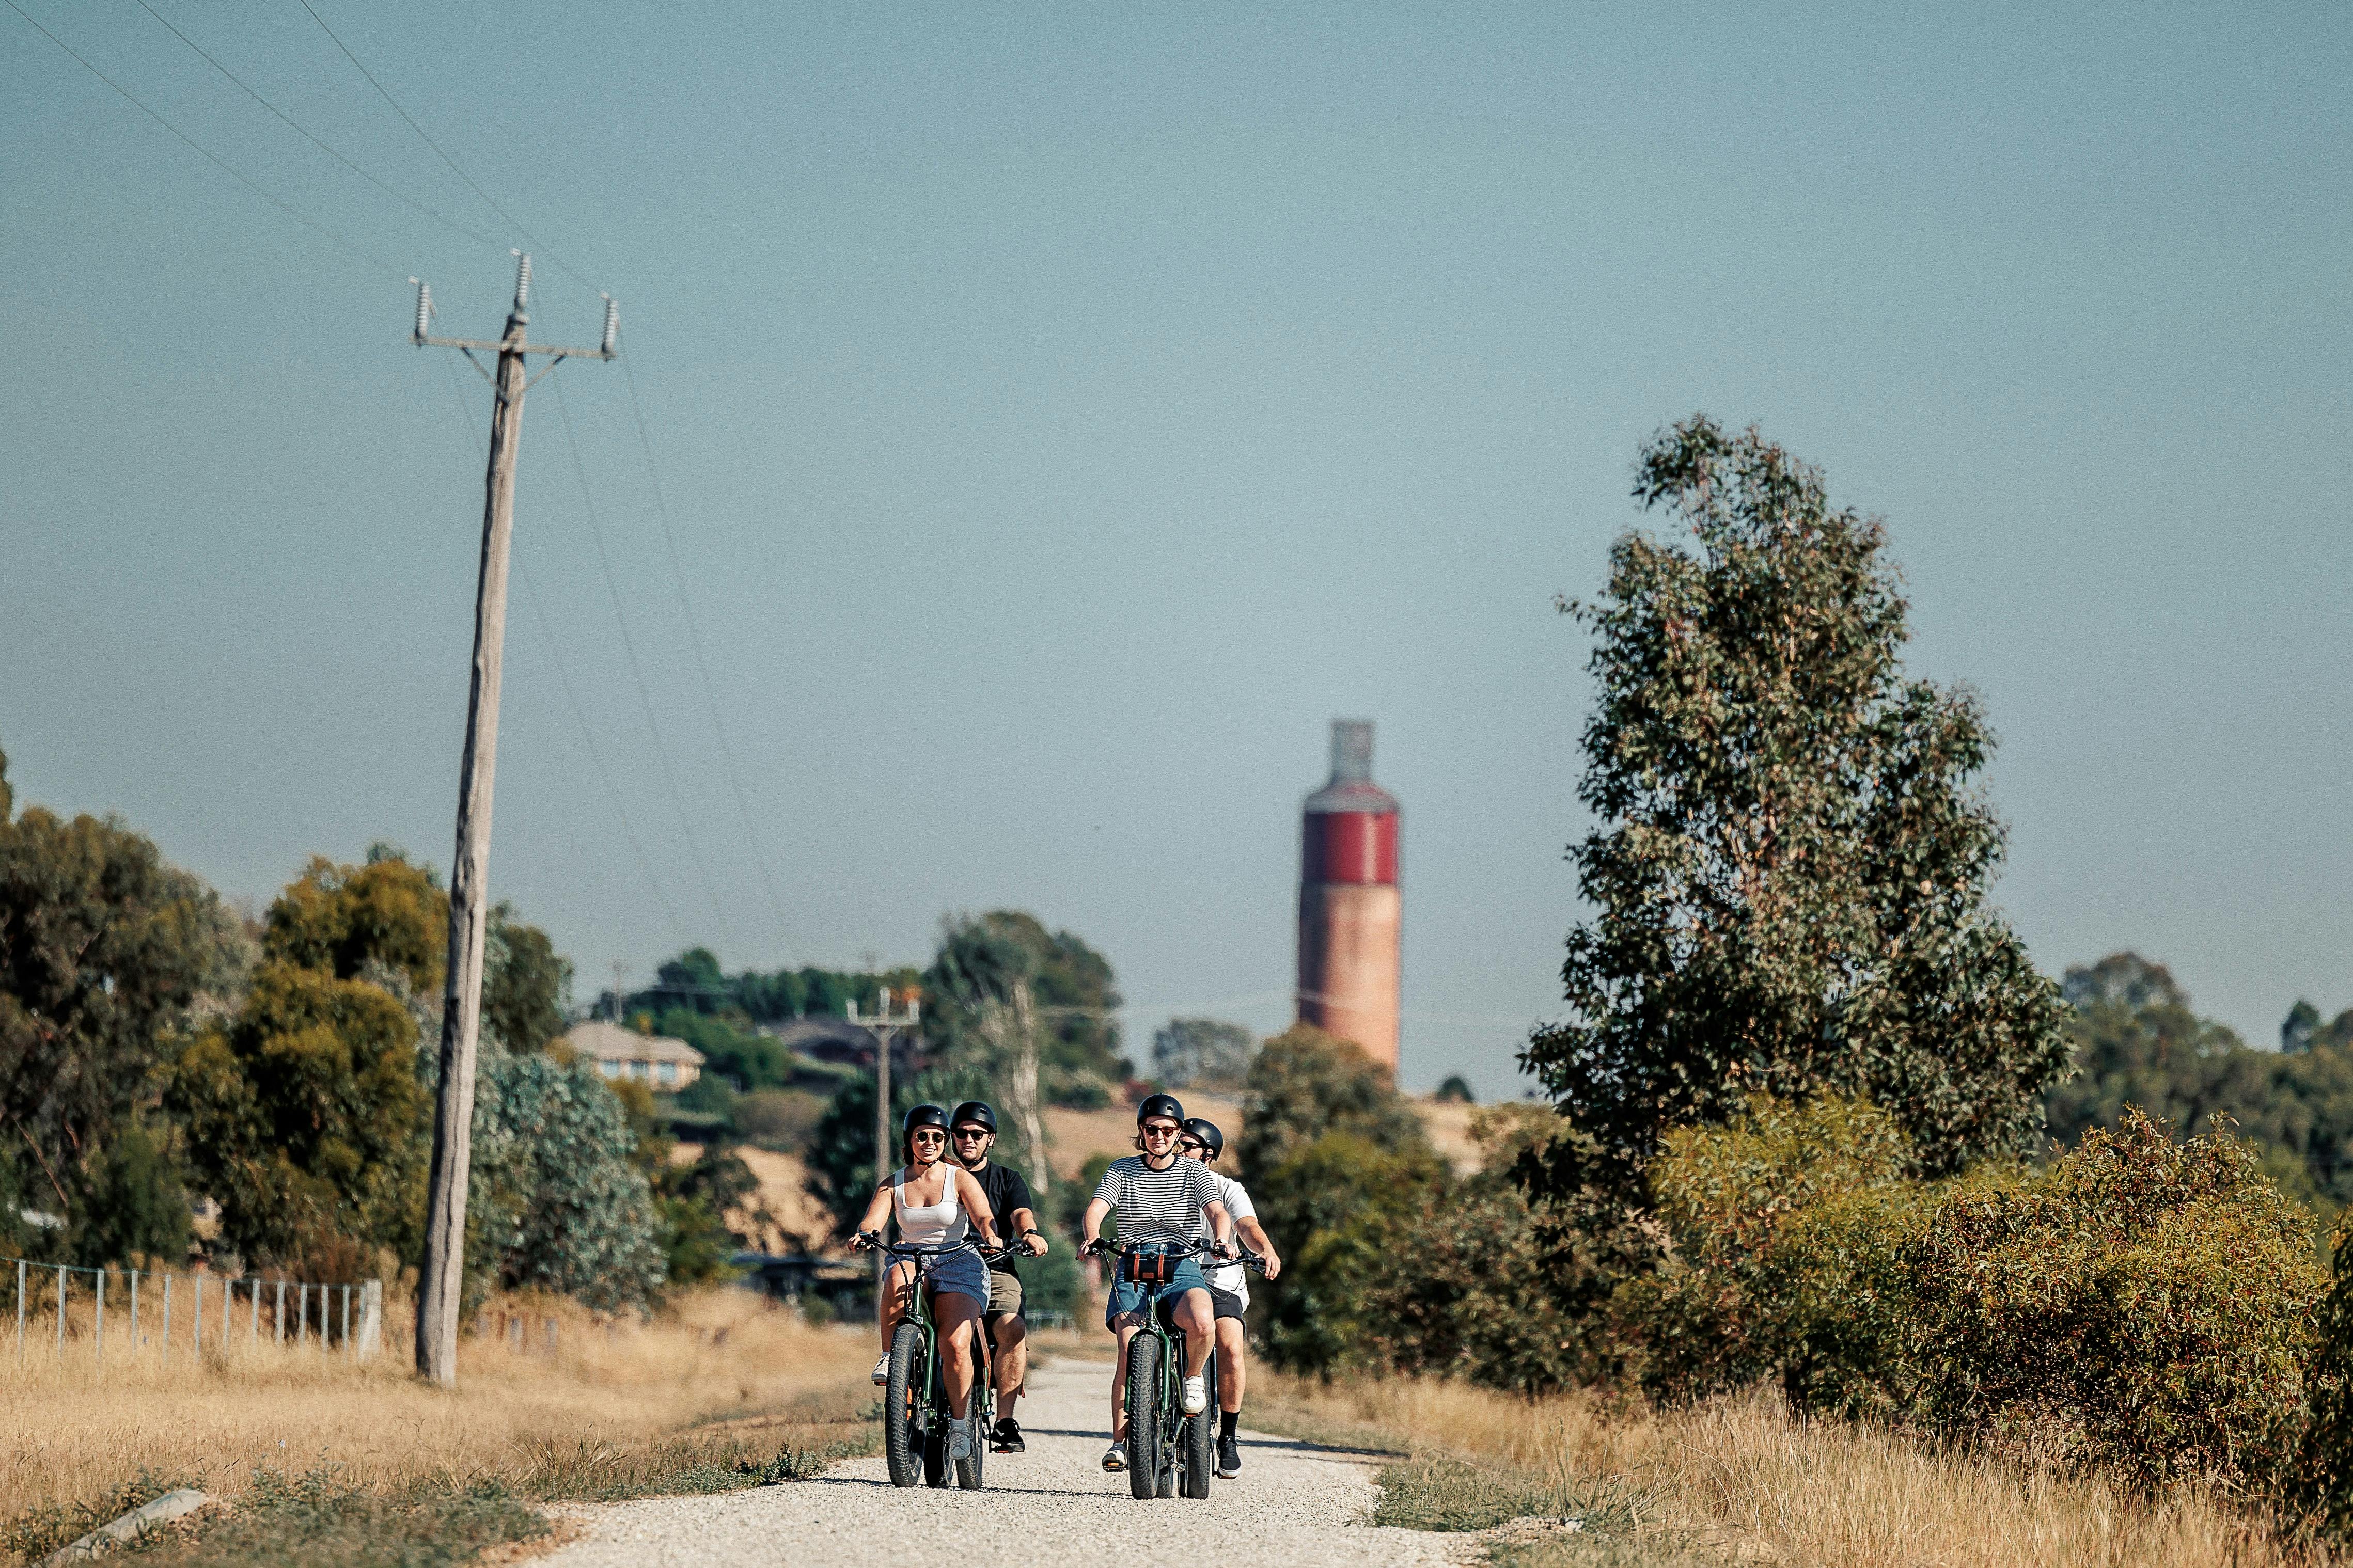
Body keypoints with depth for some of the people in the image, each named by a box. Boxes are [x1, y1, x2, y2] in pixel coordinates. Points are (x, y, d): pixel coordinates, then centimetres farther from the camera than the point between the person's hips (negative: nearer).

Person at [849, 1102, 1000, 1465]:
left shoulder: (960, 1179, 0)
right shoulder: (892, 1184, 7)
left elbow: (984, 1218, -13)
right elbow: (872, 1221, -7)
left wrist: (991, 1235, -36)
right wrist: (864, 1235, -31)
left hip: (959, 1265, -2)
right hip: (913, 1261, 2)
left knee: (955, 1344, -24)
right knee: (896, 1280, -38)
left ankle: (960, 1423, -9)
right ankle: (889, 1357, -21)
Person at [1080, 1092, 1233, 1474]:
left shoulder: (1194, 1172, 9)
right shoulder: (1122, 1171, 10)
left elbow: (1217, 1213, -6)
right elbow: (1094, 1210, -4)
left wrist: (1222, 1239, -29)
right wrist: (1093, 1239, -27)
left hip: (1181, 1268, 0)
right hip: (1133, 1270, 0)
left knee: (1202, 1323, -33)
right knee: (1130, 1352, -22)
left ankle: (1193, 1377, -1)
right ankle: (1120, 1440, -12)